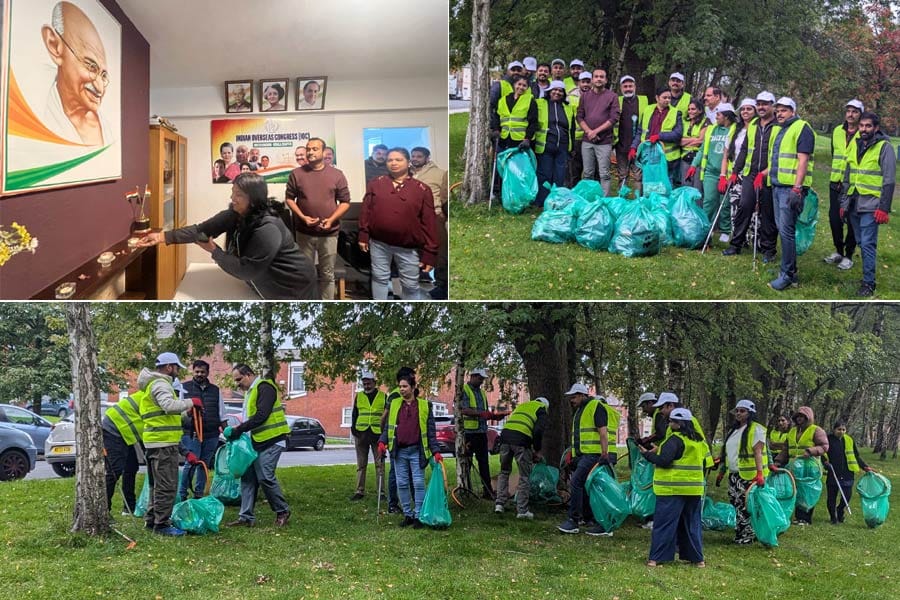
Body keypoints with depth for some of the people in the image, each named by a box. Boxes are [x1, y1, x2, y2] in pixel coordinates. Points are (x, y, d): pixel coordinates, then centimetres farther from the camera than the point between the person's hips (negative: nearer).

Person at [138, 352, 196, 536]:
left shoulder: (153, 383, 23)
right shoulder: (161, 384, -12)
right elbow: (169, 405, -29)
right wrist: (191, 402, -19)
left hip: (154, 441, 11)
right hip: (164, 442, -11)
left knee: (157, 484, 19)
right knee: (167, 486, -8)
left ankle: (152, 519, 25)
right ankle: (161, 524, -7)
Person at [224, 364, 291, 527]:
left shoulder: (264, 388, -12)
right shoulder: (250, 391, 19)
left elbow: (261, 416, -22)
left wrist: (240, 429, -17)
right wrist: (239, 429, 6)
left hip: (271, 441, -10)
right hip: (256, 441, 10)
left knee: (265, 477, -10)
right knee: (248, 478, 6)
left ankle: (282, 511, 7)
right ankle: (246, 517, 10)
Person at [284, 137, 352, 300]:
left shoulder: (337, 175, 0)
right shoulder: (297, 174, 1)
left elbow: (345, 201, 2)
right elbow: (289, 198, 4)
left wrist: (332, 219, -13)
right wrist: (302, 217, -10)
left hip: (329, 233, 0)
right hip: (304, 232, 1)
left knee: (327, 274, 6)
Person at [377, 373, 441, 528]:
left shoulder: (424, 406, 3)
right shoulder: (394, 405, 11)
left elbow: (430, 431, 2)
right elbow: (388, 427, 12)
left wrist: (435, 451, -5)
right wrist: (382, 441, -6)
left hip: (417, 451, -3)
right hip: (399, 451, 3)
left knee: (418, 483, -4)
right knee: (402, 484, 5)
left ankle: (419, 516, 2)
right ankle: (408, 515, 15)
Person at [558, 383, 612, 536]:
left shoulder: (595, 407, -6)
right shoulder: (578, 411, 23)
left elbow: (603, 432, -14)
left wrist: (604, 454, -21)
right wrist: (572, 455, 25)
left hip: (592, 454, -10)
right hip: (581, 455, 10)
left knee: (575, 483, -15)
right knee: (583, 488, 7)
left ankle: (573, 521, -10)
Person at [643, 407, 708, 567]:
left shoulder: (675, 440, -14)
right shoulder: (699, 440, 12)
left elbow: (663, 460, -22)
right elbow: (705, 458, 23)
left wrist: (648, 454, -5)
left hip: (672, 489, -7)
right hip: (694, 489, 7)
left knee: (664, 524, -3)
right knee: (692, 524, 15)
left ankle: (656, 558, -3)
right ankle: (697, 558, 16)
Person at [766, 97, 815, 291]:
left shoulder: (801, 128, -8)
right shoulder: (780, 131, 20)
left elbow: (803, 160, -16)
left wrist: (796, 189, -22)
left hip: (791, 188, -10)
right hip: (778, 186, 10)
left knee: (786, 230, -11)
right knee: (782, 229, 12)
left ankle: (787, 275, -7)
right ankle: (791, 271, 20)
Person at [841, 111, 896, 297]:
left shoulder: (884, 147, -7)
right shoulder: (854, 146, 13)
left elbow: (889, 181, -9)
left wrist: (883, 208, -14)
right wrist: (844, 202, 18)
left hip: (870, 205, -6)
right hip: (854, 204, 6)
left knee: (867, 244, -9)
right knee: (862, 242, 10)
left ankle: (868, 283, -4)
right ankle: (869, 277, 20)